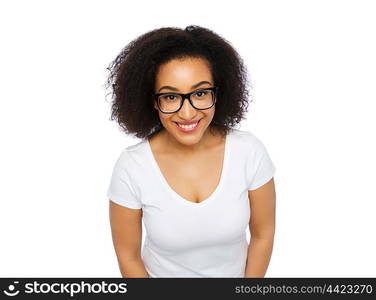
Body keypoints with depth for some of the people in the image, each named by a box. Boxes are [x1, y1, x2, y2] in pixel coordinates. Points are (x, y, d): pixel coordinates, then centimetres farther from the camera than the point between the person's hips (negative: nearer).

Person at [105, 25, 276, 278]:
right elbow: (128, 255, -13)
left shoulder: (250, 151, -22)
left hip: (236, 273, 2)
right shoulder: (131, 167, -25)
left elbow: (263, 234, -10)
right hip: (161, 273, -1)